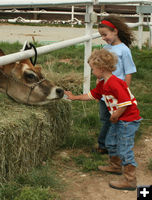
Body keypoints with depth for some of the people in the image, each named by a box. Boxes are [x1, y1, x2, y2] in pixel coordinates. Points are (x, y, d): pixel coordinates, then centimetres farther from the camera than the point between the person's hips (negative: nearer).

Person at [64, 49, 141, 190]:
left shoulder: (114, 83, -25)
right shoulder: (102, 84, 8)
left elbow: (126, 102, -29)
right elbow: (92, 95, 19)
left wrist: (115, 116, -19)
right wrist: (74, 97, 22)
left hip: (129, 119, -11)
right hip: (118, 119, 11)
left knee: (124, 149, -8)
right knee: (110, 142, 24)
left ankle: (130, 181, -1)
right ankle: (115, 166, 45)